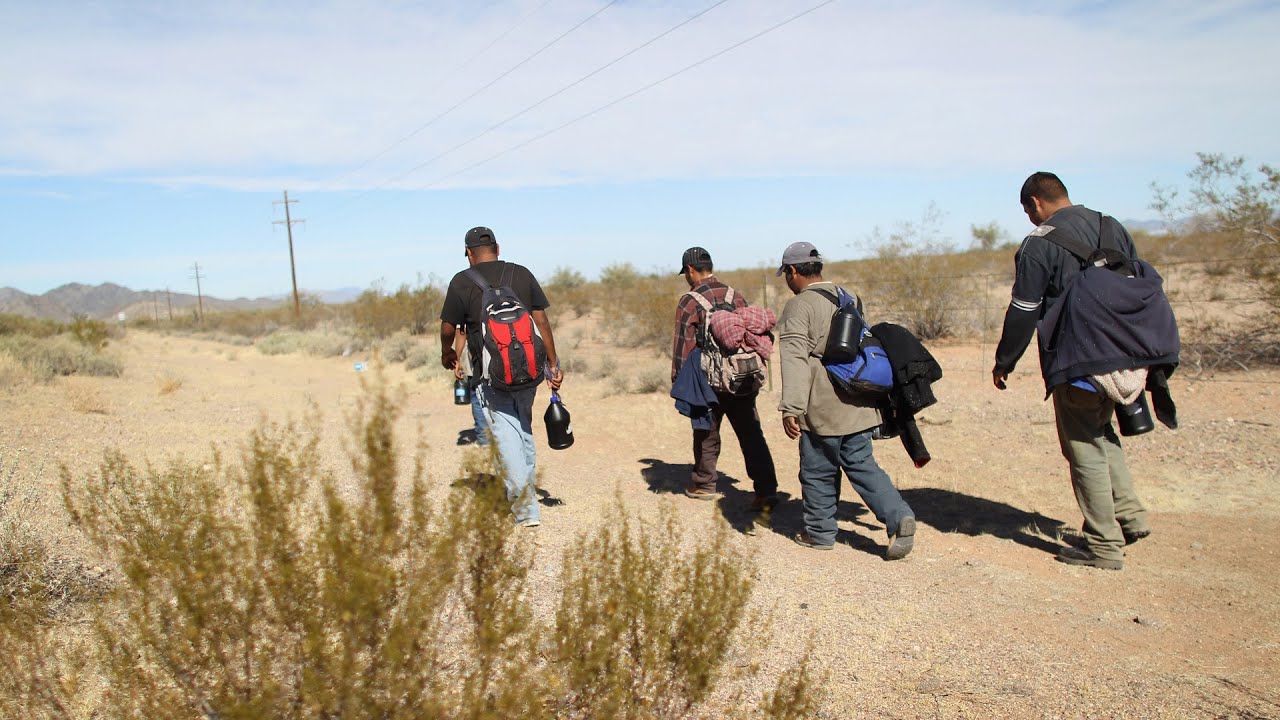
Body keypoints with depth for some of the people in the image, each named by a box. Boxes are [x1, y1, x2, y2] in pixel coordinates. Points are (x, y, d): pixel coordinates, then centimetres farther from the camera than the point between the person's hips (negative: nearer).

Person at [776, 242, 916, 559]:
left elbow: (795, 359, -20)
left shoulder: (799, 306, -10)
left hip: (822, 406, -7)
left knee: (818, 471, 8)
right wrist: (878, 390, 30)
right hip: (857, 402, 7)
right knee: (862, 463, 11)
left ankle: (820, 532, 20)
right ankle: (899, 516, -4)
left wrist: (790, 408, -23)